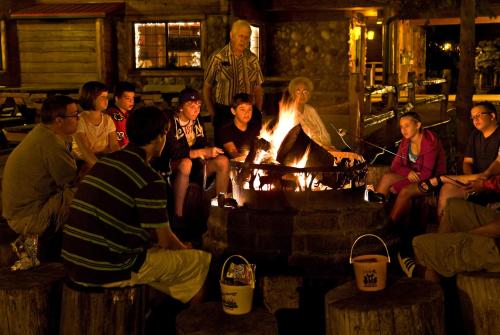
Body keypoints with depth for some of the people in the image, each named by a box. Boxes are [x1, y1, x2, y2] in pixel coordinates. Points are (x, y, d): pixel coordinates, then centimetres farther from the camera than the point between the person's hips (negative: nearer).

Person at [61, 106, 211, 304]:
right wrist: (184, 250, 17)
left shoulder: (106, 161, 10)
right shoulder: (149, 180, -15)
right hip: (107, 272, -9)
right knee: (201, 260, 2)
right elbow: (166, 241, -7)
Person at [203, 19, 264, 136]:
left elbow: (258, 88, 13)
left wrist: (258, 113, 3)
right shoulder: (218, 58, -1)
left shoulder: (253, 59, 9)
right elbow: (206, 88, 2)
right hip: (223, 114, -2)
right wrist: (213, 114, -4)